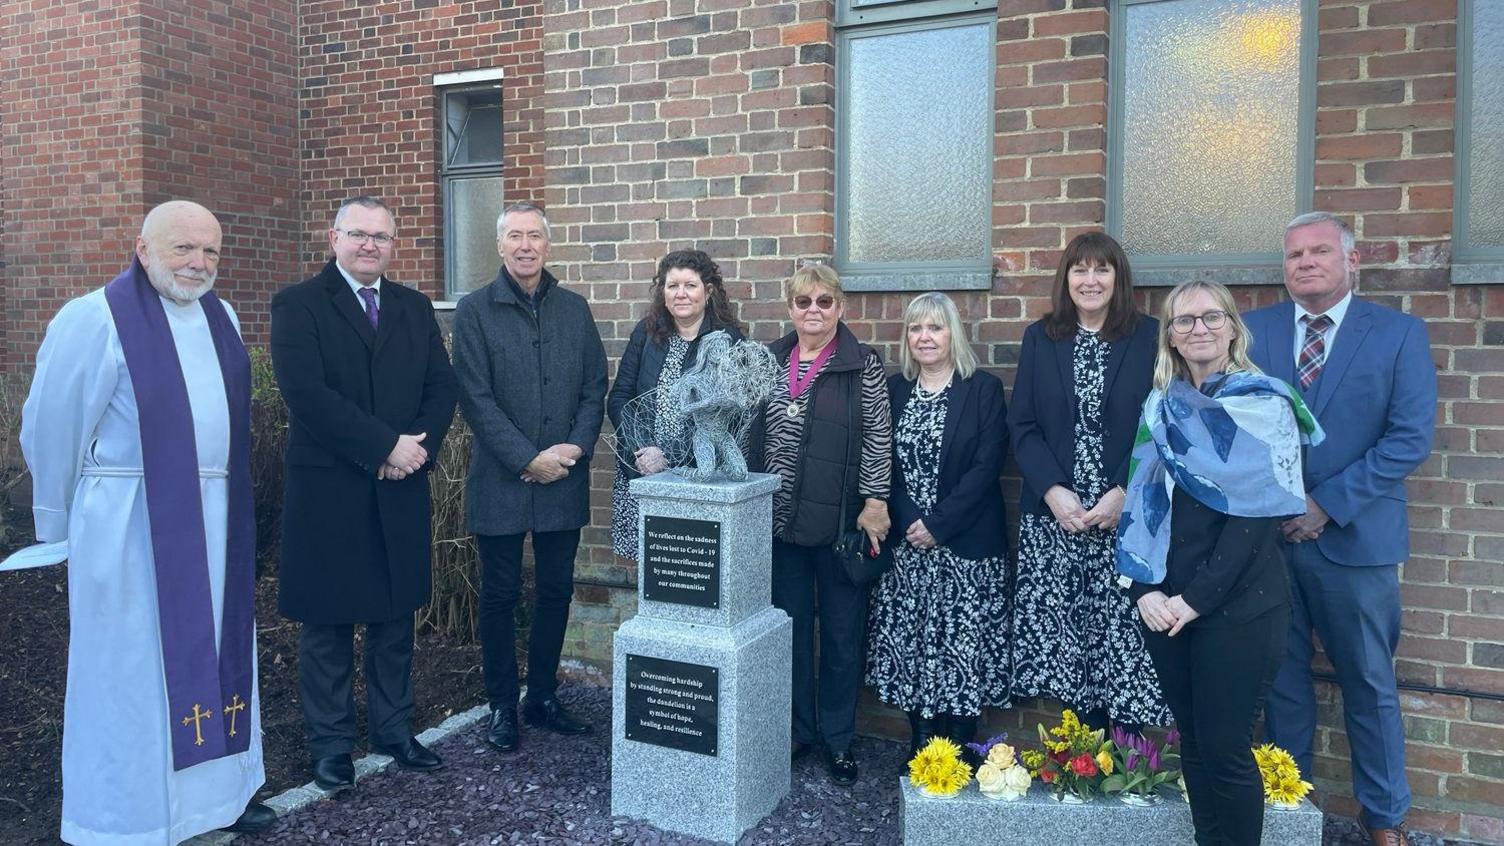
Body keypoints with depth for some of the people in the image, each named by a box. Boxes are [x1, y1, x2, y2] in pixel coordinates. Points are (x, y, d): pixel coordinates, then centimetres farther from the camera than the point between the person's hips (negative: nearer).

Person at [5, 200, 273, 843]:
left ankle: (217, 789, 28)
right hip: (132, 527, -6)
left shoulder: (221, 318, 9)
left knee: (216, 655, 13)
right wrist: (63, 523, 4)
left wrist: (229, 504, 18)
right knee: (134, 666, 4)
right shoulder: (95, 320, -10)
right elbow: (52, 429, -5)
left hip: (215, 520, 6)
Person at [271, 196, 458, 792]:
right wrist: (387, 445, -18)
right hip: (327, 492, -4)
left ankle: (393, 729, 27)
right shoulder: (298, 305, -4)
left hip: (401, 491, 4)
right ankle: (329, 743, 22)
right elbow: (306, 393, -17)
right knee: (327, 623, 8)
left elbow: (442, 386, 5)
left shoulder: (414, 308, 11)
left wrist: (418, 448, -12)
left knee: (394, 617, 13)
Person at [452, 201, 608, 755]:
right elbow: (476, 398, -9)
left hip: (565, 481, 3)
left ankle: (543, 698, 27)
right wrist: (528, 460, -15)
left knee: (556, 593, 11)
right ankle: (502, 706, 21)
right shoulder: (475, 311, -3)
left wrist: (577, 447, -9)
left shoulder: (574, 309, 8)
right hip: (501, 481, -3)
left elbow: (595, 387, 6)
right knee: (500, 596, 7)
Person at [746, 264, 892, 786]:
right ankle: (796, 729, 28)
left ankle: (838, 738, 22)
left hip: (840, 521, -4)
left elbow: (878, 439, -6)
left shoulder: (863, 365, -4)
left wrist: (875, 503, -12)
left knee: (842, 631, 7)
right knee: (789, 626, 12)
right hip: (781, 520, 4)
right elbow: (753, 435, 13)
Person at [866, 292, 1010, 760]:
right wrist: (908, 521, -10)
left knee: (963, 644, 1)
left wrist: (937, 524, -14)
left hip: (967, 545, -3)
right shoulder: (892, 390, 8)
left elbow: (987, 466, -9)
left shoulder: (984, 389, -2)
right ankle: (920, 751, 21)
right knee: (909, 642, 7)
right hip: (905, 545, 3)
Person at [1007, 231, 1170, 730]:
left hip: (1127, 518, -2)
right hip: (1052, 518, 2)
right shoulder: (1040, 339, 9)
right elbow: (1021, 426, 4)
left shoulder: (1151, 338, 3)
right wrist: (1054, 491, -9)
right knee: (1056, 641, 1)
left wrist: (1124, 494, -12)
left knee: (1123, 641, -3)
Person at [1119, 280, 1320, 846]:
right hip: (1164, 604, 4)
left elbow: (1256, 515, -11)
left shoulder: (1264, 405, -4)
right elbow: (1140, 503, 5)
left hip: (1237, 606, -4)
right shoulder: (1160, 407, 9)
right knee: (1192, 742, 12)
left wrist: (1196, 598, -14)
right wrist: (1146, 589, -7)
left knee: (1224, 748, 0)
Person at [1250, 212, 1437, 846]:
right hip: (1265, 535, 2)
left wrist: (1328, 504, -14)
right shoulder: (1252, 330, 4)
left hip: (1353, 537, -1)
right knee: (1281, 678, 12)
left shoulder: (1399, 334, -1)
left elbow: (1411, 438, -8)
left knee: (1369, 685, 10)